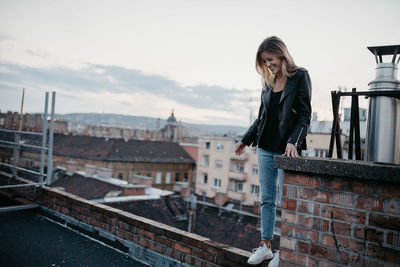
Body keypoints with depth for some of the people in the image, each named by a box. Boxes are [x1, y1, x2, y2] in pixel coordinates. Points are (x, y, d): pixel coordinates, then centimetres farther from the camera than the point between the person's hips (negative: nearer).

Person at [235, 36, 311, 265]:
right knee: (267, 199, 9)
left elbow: (305, 115, -9)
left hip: (287, 149, -6)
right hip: (266, 148, 6)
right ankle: (265, 246, 18)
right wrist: (246, 139, 19)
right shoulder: (269, 82, 13)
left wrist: (293, 142, -21)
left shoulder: (300, 76, -3)